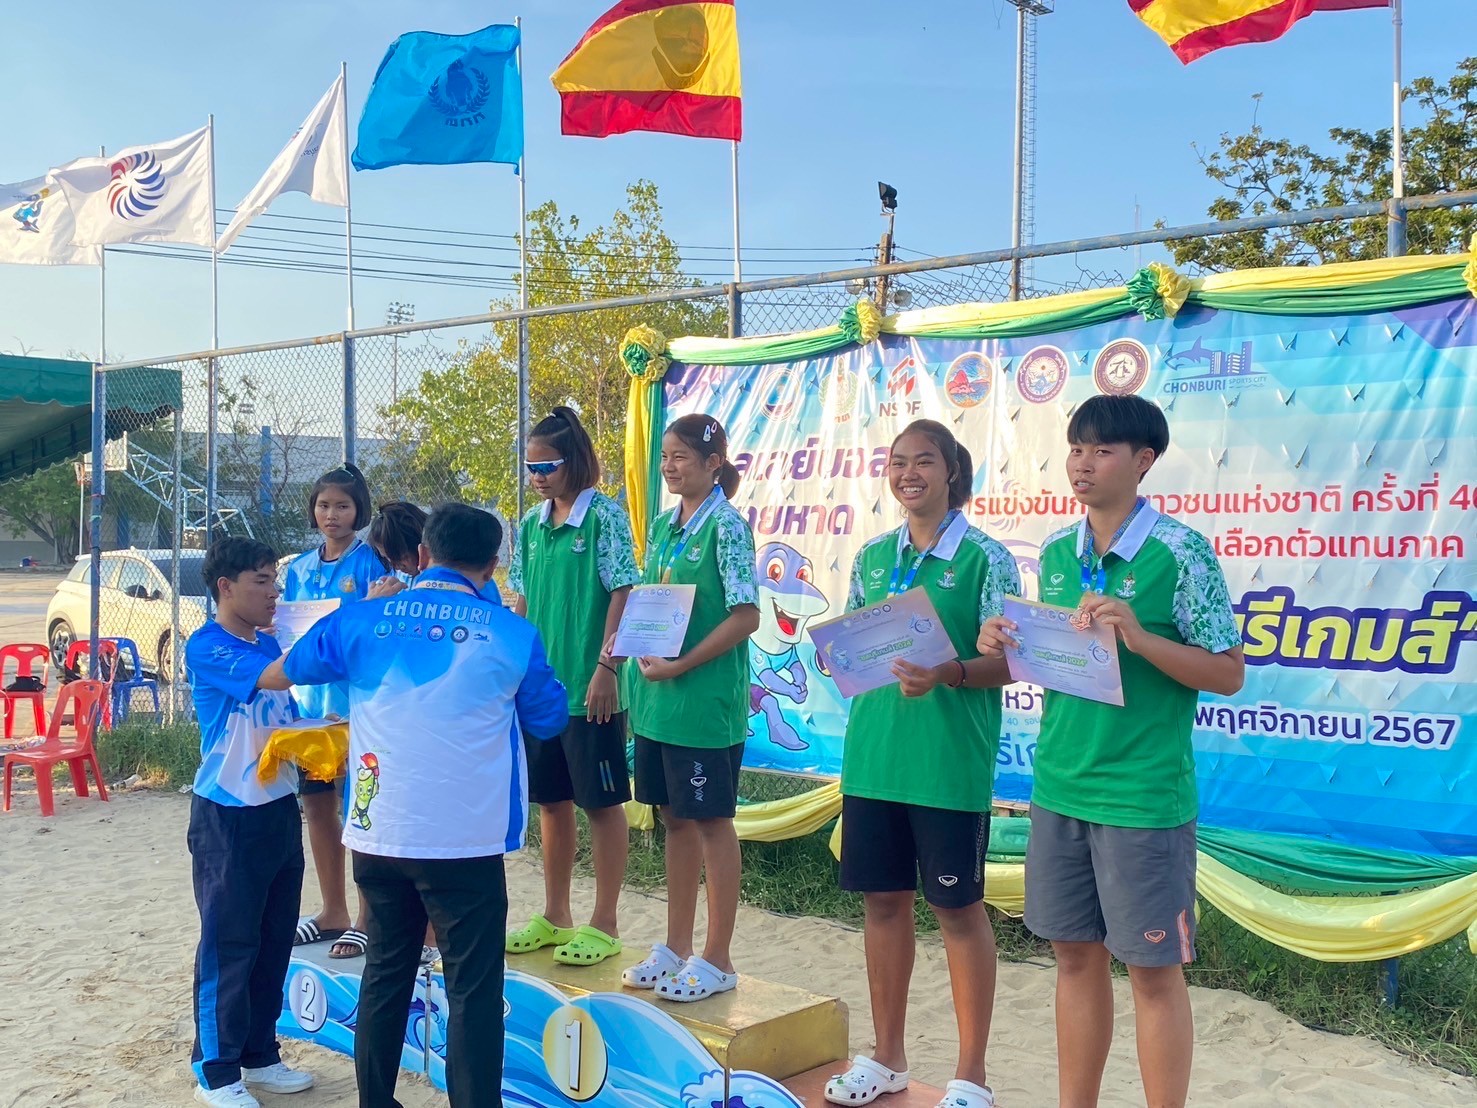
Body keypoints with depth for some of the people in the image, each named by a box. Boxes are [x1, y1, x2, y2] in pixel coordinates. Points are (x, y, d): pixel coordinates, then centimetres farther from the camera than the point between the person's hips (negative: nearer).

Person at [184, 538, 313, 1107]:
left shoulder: (269, 644, 9)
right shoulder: (205, 647, -14)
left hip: (280, 808, 7)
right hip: (228, 814, -7)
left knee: (275, 940, 13)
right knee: (229, 944, 1)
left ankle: (260, 1055, 27)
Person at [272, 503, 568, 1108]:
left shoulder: (363, 620, 1)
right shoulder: (511, 634, -5)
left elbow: (294, 669, 21)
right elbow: (549, 719, 11)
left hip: (378, 833, 4)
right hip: (465, 838, -4)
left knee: (386, 973, 19)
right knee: (473, 989, 3)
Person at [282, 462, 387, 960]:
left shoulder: (369, 564, -6)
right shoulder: (299, 568, 11)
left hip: (356, 699, -6)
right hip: (307, 699, 6)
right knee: (317, 805, 13)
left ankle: (367, 917, 11)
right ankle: (332, 911, 26)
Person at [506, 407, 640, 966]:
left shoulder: (605, 516, -8)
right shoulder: (531, 524, 10)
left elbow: (622, 595, -12)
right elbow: (522, 602, 15)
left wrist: (606, 668, -17)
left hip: (590, 687, -7)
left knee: (602, 803, 2)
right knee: (552, 800, 14)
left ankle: (604, 924, 12)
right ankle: (555, 915, 27)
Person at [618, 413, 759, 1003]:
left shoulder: (726, 526, -11)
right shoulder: (662, 525, 11)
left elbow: (746, 616, -16)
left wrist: (681, 666, -18)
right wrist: (643, 659, 0)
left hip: (705, 698, -7)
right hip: (658, 697, 7)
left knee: (712, 822, 2)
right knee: (675, 818, 14)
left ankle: (717, 960, 12)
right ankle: (675, 947, 26)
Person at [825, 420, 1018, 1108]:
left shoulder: (984, 558, -6)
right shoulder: (873, 555, 9)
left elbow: (1008, 663, -9)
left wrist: (946, 674, -27)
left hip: (951, 761, -5)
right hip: (874, 754, 5)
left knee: (958, 907, 5)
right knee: (883, 899, 13)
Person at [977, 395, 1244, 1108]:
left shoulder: (1181, 553, -10)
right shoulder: (1056, 553, 7)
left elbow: (1228, 674, -10)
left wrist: (1138, 635, -23)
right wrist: (1006, 649, -4)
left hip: (1143, 796, -5)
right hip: (1059, 787, 6)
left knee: (1153, 968, 4)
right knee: (1075, 955, 14)